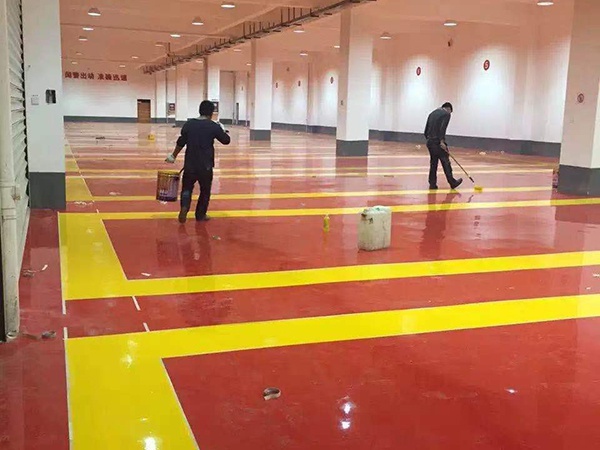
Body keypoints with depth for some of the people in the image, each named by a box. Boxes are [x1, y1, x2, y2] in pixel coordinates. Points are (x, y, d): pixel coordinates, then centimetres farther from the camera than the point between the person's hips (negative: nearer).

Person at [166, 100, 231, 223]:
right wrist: (223, 130, 22)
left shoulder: (189, 124, 0)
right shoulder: (214, 126, -7)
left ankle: (184, 207, -9)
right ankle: (201, 214, 21)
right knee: (205, 190, 14)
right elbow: (226, 140, 3)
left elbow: (181, 142, 3)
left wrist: (173, 156, 15)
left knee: (187, 187, 15)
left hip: (190, 163, 2)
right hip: (206, 165, -2)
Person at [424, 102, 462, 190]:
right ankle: (452, 182, 11)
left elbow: (426, 130, 17)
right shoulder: (446, 114, -4)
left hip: (430, 142, 7)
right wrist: (442, 141, -20)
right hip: (438, 143, -7)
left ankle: (432, 184, 11)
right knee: (446, 163, 2)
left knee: (433, 163, 12)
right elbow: (442, 128, -19)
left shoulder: (432, 113, 19)